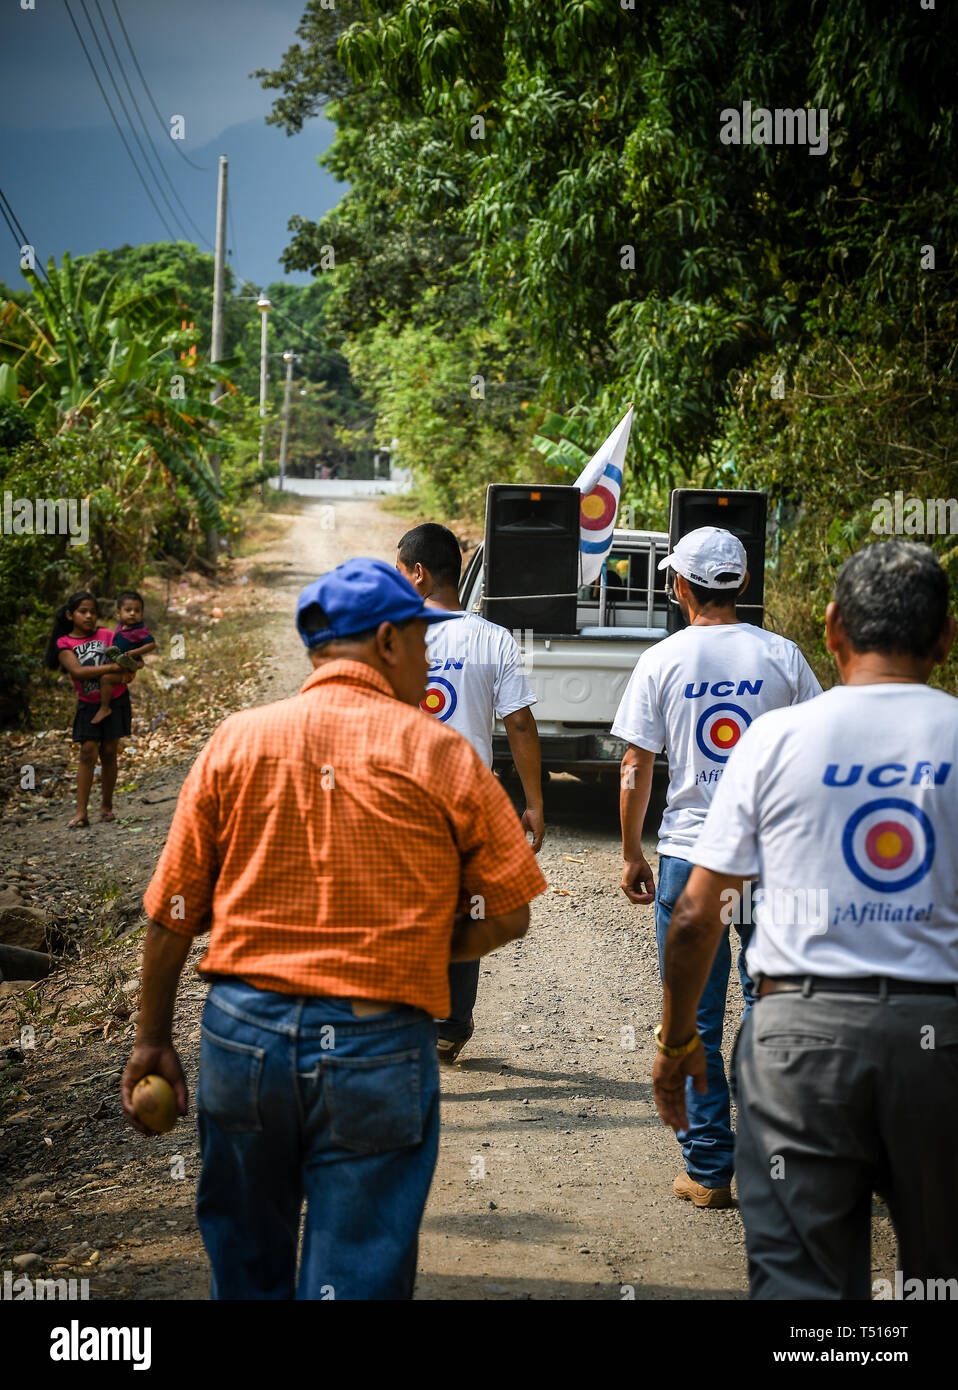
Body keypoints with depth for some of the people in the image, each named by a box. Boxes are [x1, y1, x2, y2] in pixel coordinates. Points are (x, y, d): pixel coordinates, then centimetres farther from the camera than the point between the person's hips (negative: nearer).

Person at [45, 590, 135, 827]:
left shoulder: (107, 636, 1)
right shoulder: (64, 643, -4)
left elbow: (124, 666, -2)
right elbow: (77, 671, -19)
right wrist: (112, 668, -22)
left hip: (115, 701, 1)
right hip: (88, 705, -1)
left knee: (108, 753, 3)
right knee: (88, 753, -8)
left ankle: (107, 807, 15)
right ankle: (81, 813, -9)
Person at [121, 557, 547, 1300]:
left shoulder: (236, 742, 2)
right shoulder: (438, 754, -5)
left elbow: (172, 914, 4)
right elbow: (507, 915, -3)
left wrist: (153, 1039, 14)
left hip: (242, 1034, 3)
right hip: (377, 1045, -3)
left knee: (246, 1270, 21)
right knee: (354, 1278, 7)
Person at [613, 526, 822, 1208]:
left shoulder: (662, 661, -3)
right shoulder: (782, 656, 0)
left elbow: (636, 768, -1)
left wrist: (632, 854, 9)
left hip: (689, 855, -1)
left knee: (695, 1023, 6)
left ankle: (709, 1171, 10)